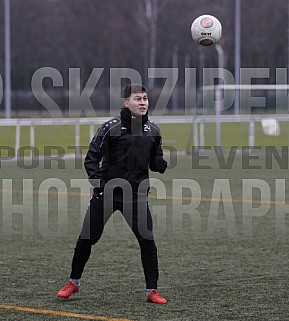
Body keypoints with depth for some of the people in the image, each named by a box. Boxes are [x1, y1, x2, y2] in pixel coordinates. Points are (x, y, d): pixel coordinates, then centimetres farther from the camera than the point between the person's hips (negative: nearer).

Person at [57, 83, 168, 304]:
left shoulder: (153, 131, 6)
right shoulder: (111, 127, -7)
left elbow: (155, 163, 12)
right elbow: (92, 158, -7)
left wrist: (164, 165, -11)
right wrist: (97, 180, -21)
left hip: (136, 195, 2)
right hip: (106, 193, -2)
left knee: (147, 241, -7)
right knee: (87, 239, 5)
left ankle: (152, 291, 4)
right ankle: (74, 282, 25)